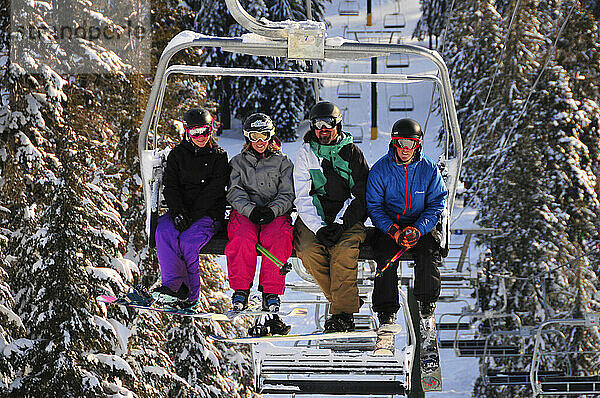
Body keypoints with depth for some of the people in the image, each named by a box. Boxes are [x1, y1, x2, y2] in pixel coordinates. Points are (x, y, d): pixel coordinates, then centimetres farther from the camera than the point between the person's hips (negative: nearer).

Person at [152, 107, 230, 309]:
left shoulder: (219, 156, 4)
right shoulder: (177, 154, 12)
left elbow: (213, 191, -7)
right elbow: (171, 186, 2)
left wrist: (192, 215, -18)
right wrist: (178, 213, -16)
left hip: (209, 213, -3)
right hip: (180, 209, 3)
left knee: (188, 240, -31)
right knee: (164, 232, -29)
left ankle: (190, 294, -24)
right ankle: (175, 285, -39)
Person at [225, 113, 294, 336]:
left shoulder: (283, 163, 15)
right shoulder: (238, 162, 17)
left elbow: (287, 195, 6)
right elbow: (235, 192, 5)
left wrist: (272, 210, -15)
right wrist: (250, 209, -16)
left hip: (276, 215, 0)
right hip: (244, 213, 0)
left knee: (276, 239, -34)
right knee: (244, 238, -34)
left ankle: (271, 294, -34)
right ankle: (240, 291, -32)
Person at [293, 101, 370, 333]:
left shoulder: (352, 153, 6)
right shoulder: (306, 154, 8)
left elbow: (360, 195, 0)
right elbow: (303, 198, 0)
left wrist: (339, 223, -15)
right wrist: (319, 227, -16)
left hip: (348, 218, -1)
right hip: (313, 218, 1)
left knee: (344, 250, -32)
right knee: (310, 252, -29)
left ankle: (343, 312, -27)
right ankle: (349, 301, -13)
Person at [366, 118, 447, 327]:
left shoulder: (429, 169, -2)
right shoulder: (380, 170, -5)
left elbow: (436, 204, -3)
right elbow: (374, 207, -6)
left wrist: (418, 229, -20)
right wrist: (394, 231, -22)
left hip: (423, 226, 1)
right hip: (388, 226, 0)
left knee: (428, 254, -28)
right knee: (386, 256, -28)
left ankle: (427, 303, -10)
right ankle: (386, 312, -22)